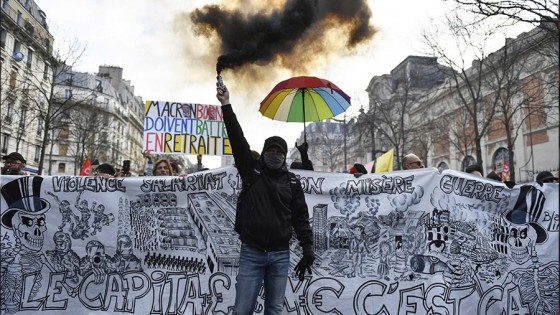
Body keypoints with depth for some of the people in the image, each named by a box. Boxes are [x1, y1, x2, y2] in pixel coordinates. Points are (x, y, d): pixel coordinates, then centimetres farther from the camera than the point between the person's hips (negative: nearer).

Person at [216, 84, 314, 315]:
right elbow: (238, 140, -6)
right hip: (251, 253, -1)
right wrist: (226, 106, -13)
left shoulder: (292, 182, 6)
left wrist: (308, 250, -1)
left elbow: (301, 218, 5)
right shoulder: (251, 171, 3)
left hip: (280, 255, 2)